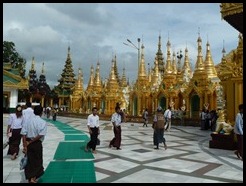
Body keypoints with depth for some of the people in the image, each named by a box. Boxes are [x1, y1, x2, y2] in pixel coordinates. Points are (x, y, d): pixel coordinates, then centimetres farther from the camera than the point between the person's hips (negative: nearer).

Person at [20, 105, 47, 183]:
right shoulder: (43, 122, -12)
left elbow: (23, 133, -6)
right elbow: (41, 135, -22)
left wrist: (25, 145, -4)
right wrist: (31, 142, -12)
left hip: (28, 143, 4)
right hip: (37, 143, -4)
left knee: (29, 160, 17)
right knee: (37, 161, 14)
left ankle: (29, 178, 30)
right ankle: (33, 178, 10)